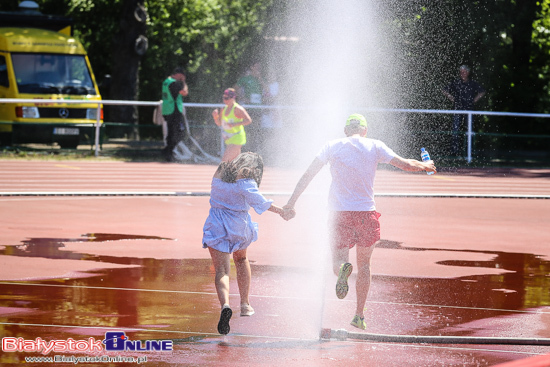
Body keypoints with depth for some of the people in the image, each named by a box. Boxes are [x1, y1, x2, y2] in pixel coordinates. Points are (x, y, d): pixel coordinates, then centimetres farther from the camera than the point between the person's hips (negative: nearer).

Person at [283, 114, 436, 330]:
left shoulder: (332, 147, 4)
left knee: (338, 261, 5)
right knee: (364, 264, 16)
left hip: (339, 213, 0)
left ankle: (343, 268, -34)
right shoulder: (375, 146, 2)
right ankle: (360, 316, 17)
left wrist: (291, 203, 6)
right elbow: (405, 164, 3)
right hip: (366, 212, 0)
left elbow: (307, 175, 2)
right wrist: (425, 165, 24)